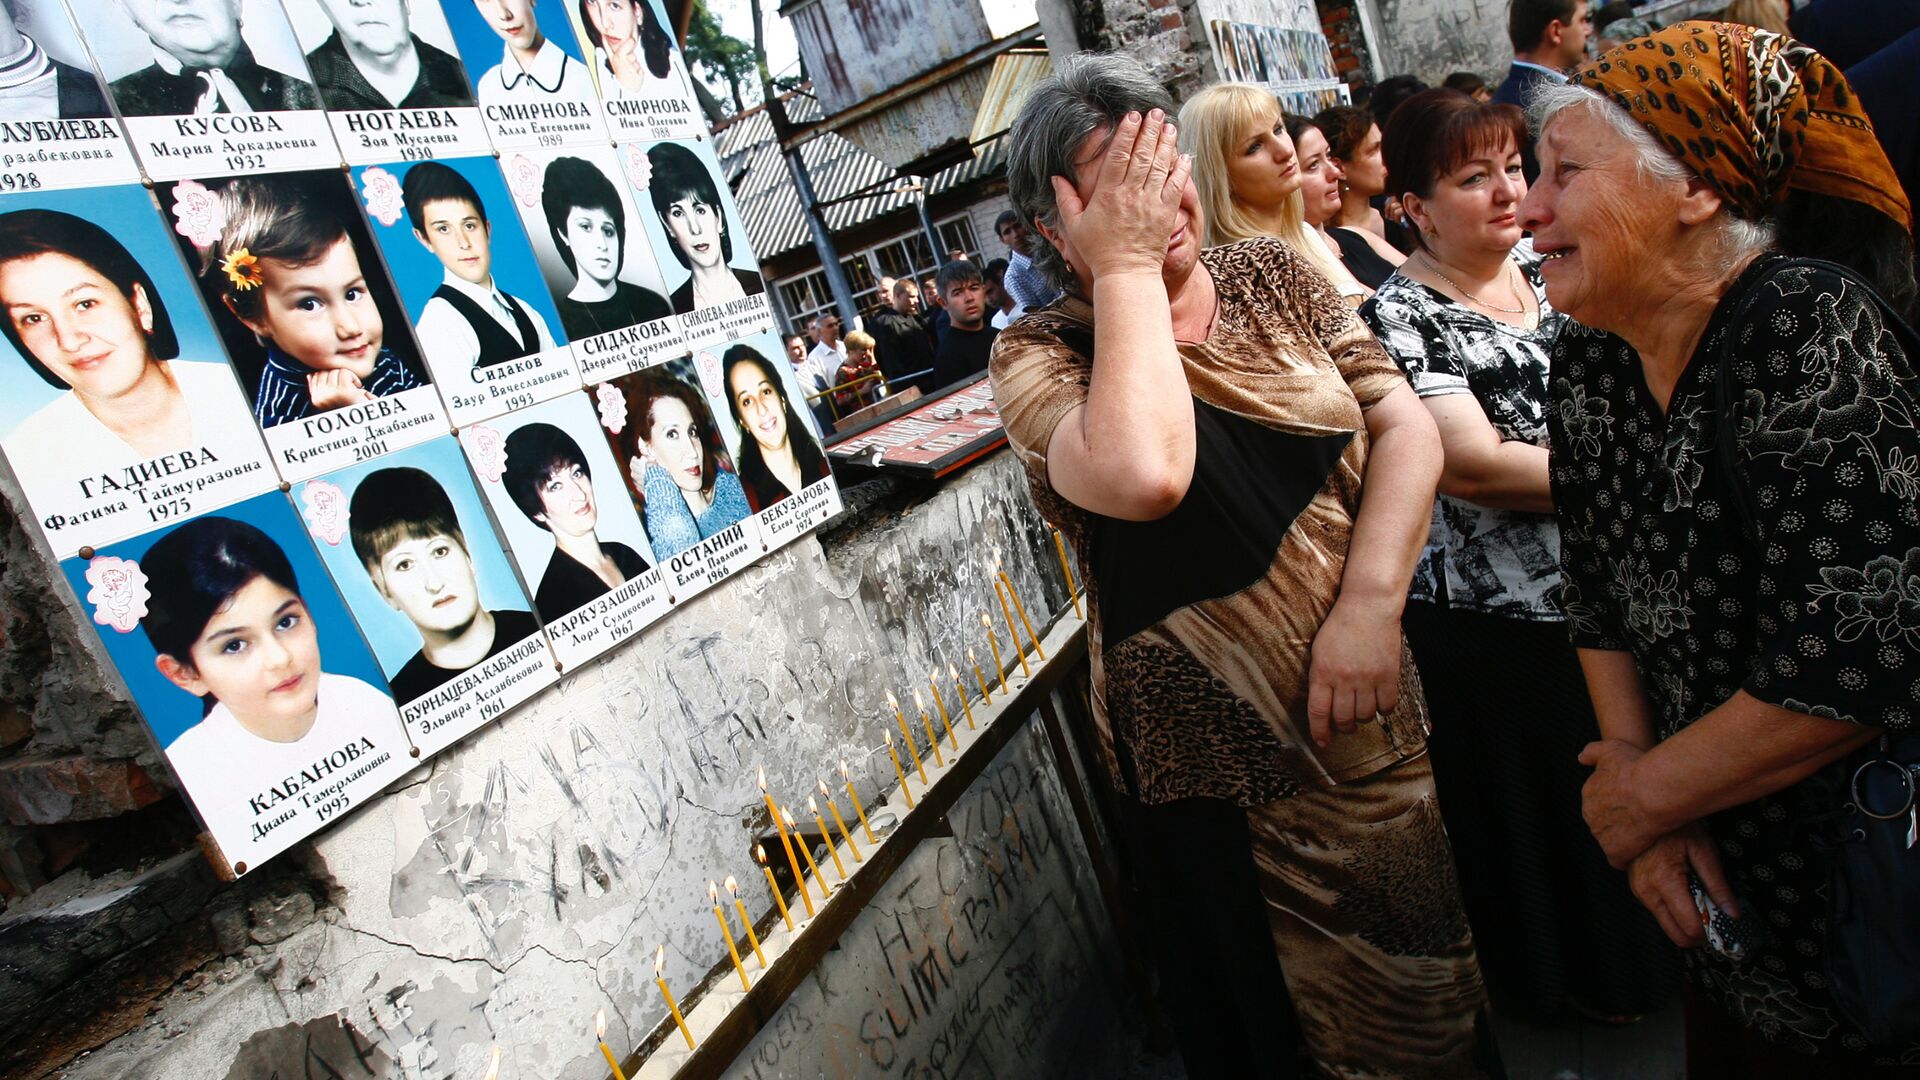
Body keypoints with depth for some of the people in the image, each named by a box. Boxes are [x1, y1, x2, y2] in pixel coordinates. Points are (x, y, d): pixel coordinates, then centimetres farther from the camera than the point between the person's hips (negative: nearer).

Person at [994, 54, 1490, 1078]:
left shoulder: (1273, 275, 2)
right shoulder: (1040, 356, -13)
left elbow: (1406, 426, -3)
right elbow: (1142, 476, -35)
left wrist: (1369, 602, -16)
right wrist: (1129, 265, -24)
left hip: (1374, 716, 4)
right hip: (1218, 773, -4)